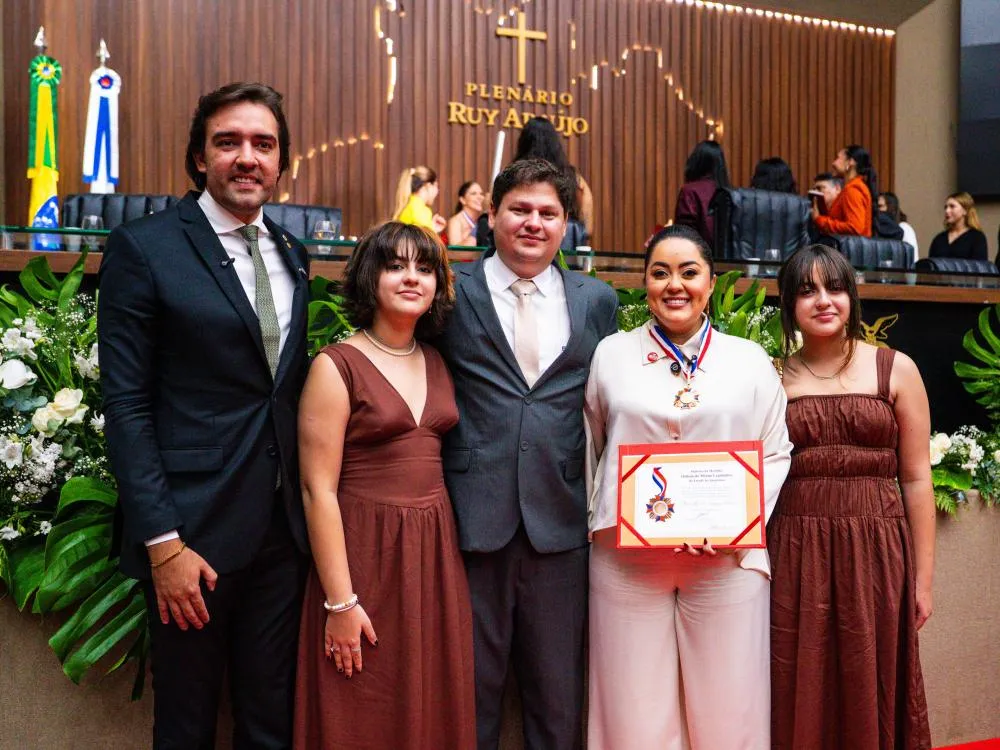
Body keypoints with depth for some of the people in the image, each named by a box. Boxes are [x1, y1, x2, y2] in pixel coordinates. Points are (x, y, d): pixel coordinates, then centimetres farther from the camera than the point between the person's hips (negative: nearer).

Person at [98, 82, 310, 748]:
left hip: (283, 532, 5)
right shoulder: (144, 248, -7)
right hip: (194, 531, -5)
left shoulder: (292, 255, 10)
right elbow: (126, 404, -11)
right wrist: (163, 542, -15)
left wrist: (308, 511, 7)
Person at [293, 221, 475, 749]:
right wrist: (340, 602, -15)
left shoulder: (439, 364, 9)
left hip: (436, 554, 5)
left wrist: (451, 557, 4)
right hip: (365, 556, -5)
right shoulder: (337, 366, -8)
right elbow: (318, 491, -11)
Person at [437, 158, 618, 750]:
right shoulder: (451, 290, 1)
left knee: (560, 689, 14)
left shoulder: (598, 301, 10)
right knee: (472, 684, 10)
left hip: (562, 520, 2)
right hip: (473, 516, -2)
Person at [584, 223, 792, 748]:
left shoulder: (750, 359, 8)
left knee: (726, 708, 5)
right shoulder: (611, 355, 8)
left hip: (727, 559, 0)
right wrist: (596, 519, 2)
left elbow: (775, 453, 7)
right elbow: (590, 449, 13)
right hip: (627, 559, 0)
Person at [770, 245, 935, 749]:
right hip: (794, 556, 1)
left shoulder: (896, 370, 3)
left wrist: (922, 579, 1)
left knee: (869, 694, 8)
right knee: (799, 699, 8)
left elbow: (916, 479, 2)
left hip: (874, 551, -1)